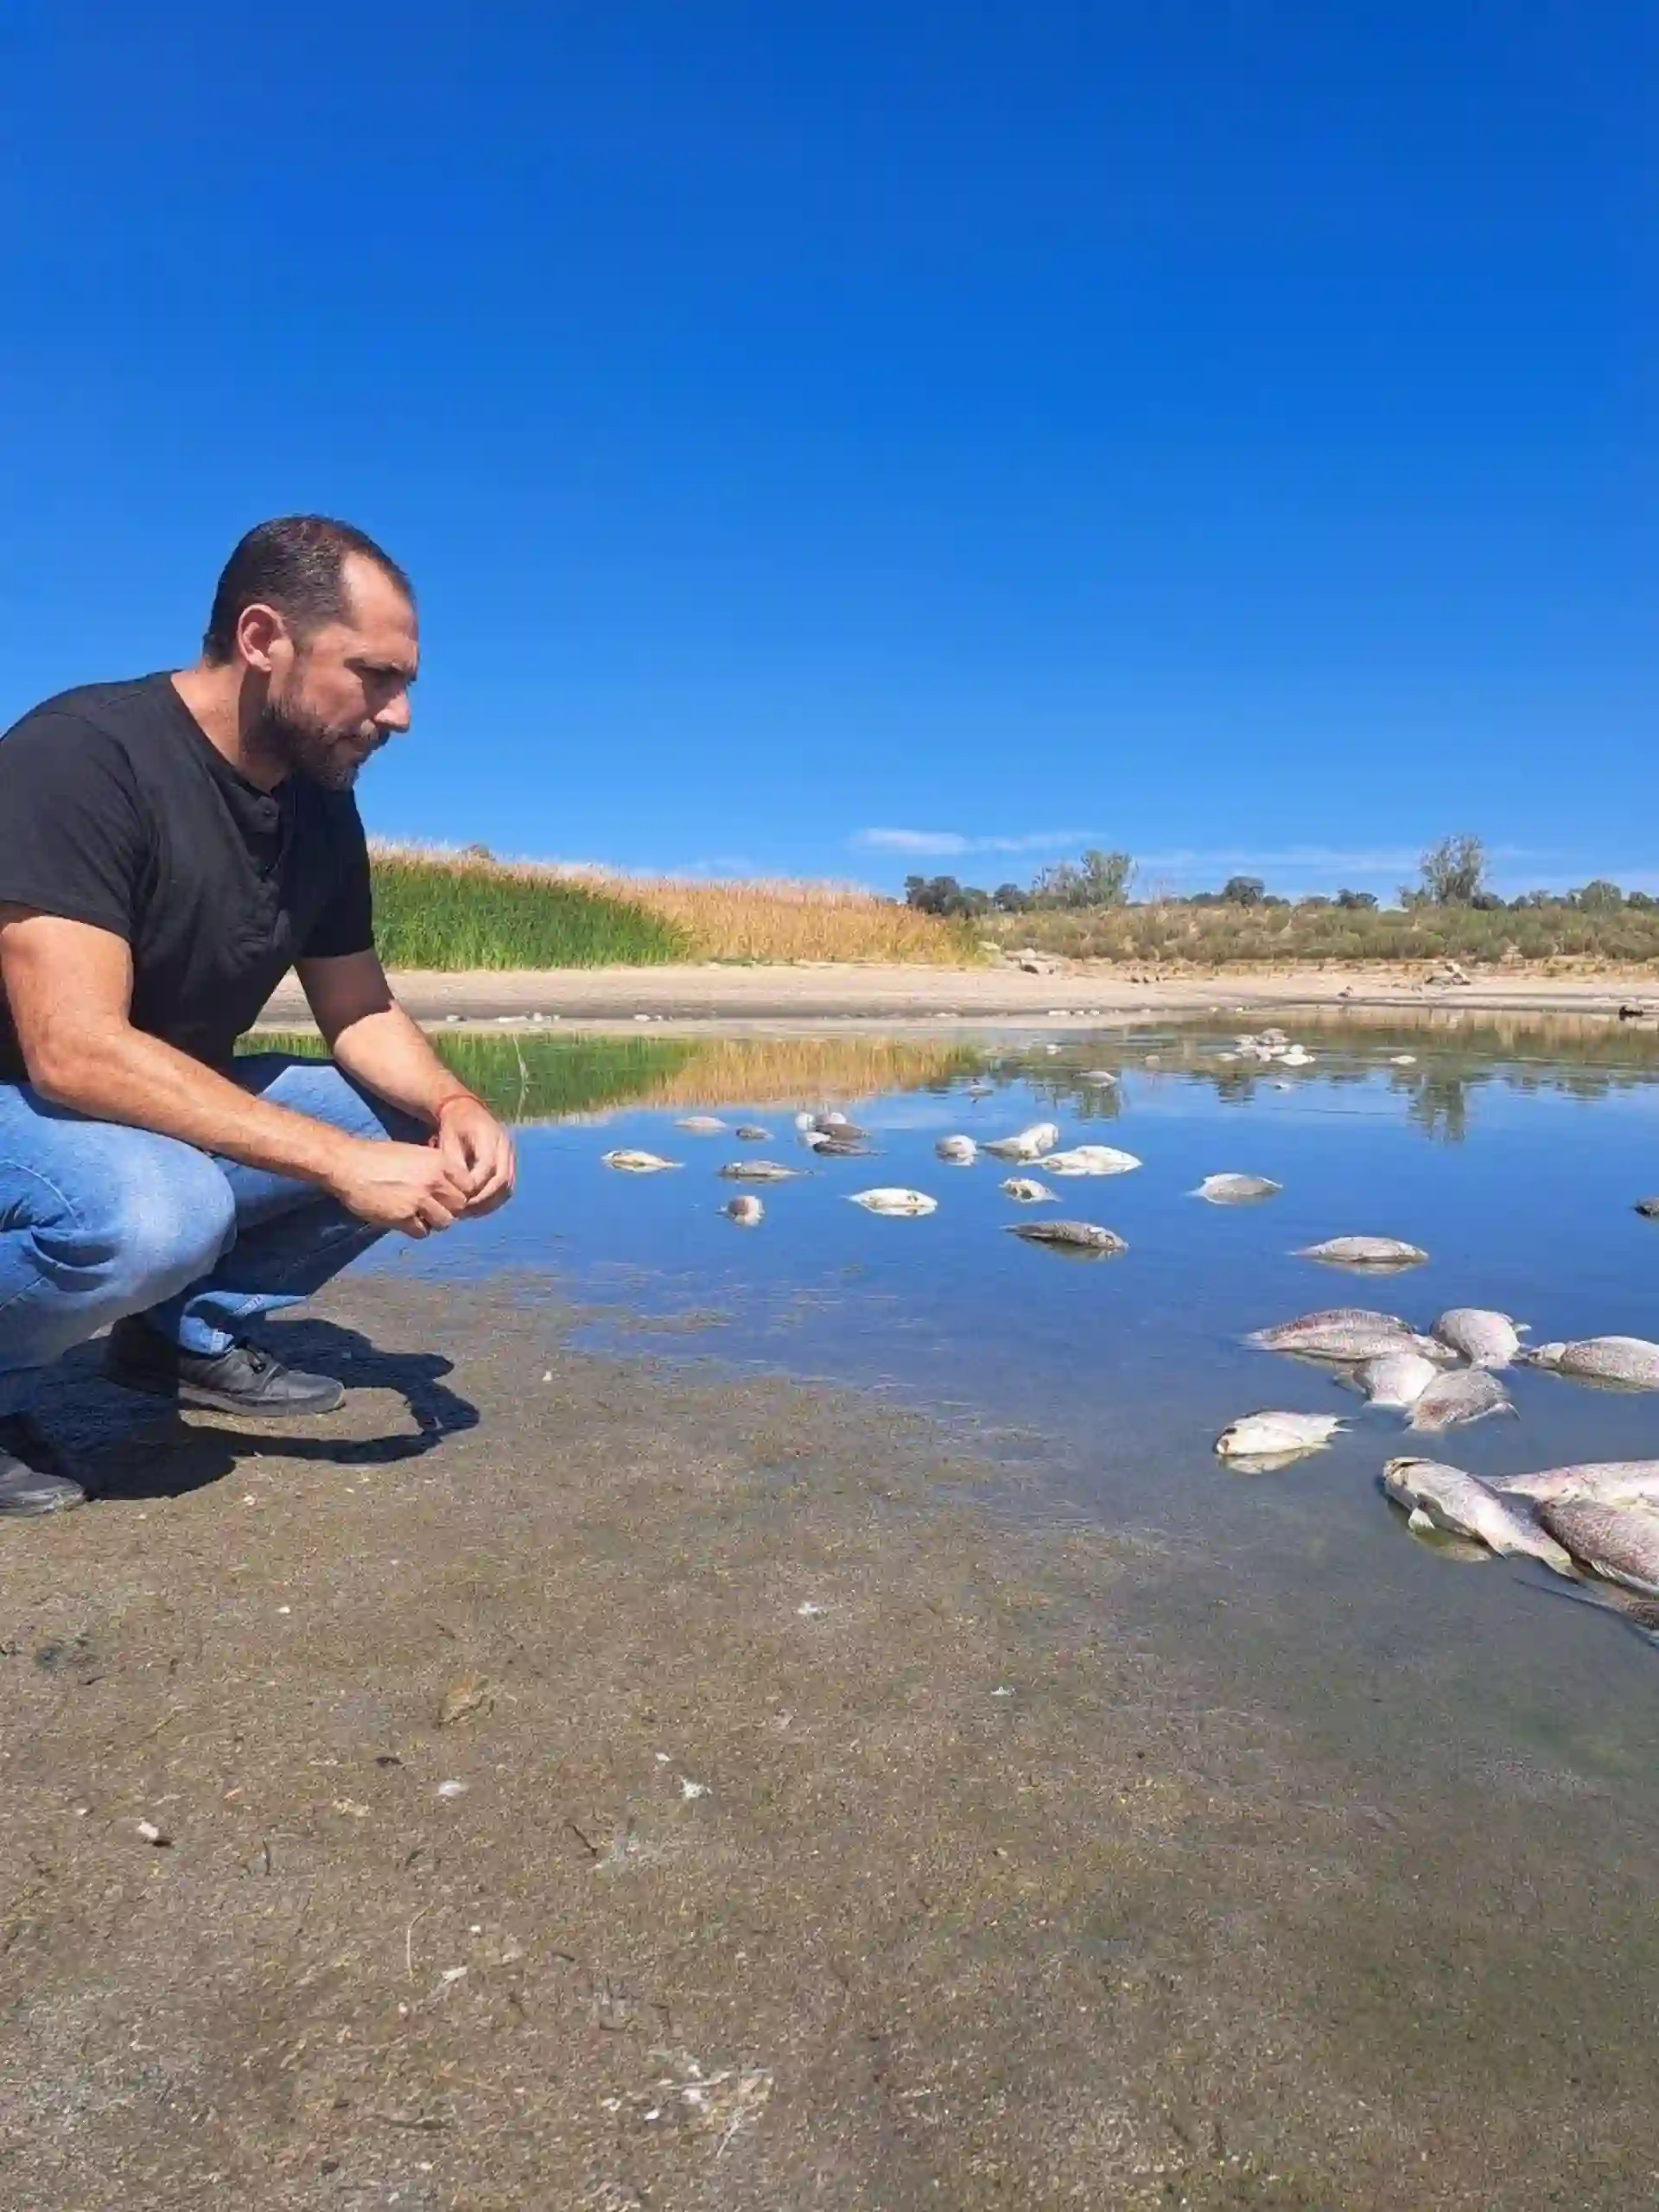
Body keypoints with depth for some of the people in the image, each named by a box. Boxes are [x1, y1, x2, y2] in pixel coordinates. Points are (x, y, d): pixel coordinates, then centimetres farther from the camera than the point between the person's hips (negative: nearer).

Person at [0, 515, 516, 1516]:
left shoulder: (321, 803, -1)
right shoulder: (80, 756, -25)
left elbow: (361, 1012, 6)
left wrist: (454, 1105, -16)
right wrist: (341, 1160, -35)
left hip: (165, 1112, 8)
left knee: (418, 1131, -2)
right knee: (160, 1210, -38)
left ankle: (191, 1330, 10)